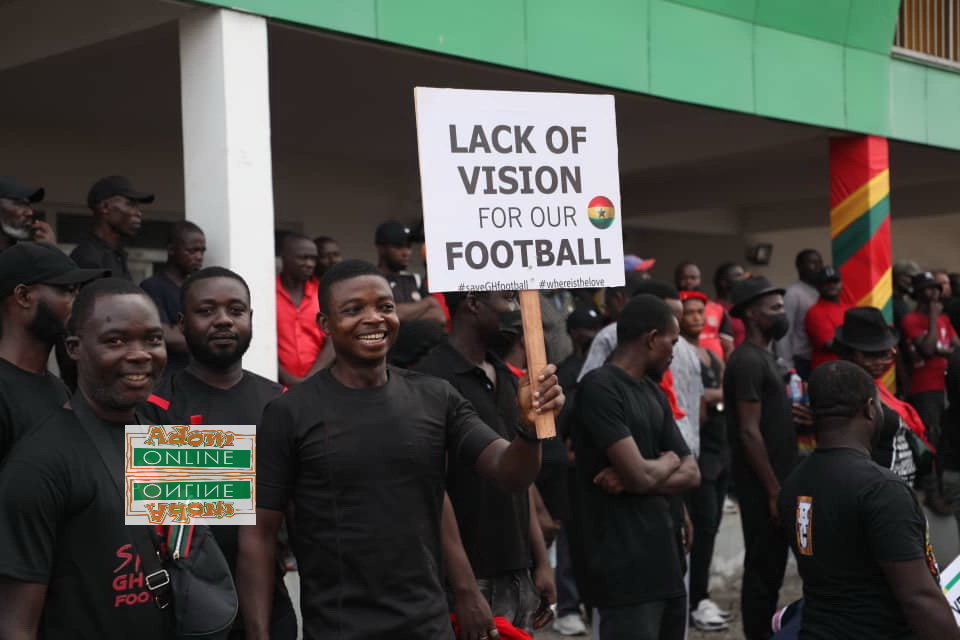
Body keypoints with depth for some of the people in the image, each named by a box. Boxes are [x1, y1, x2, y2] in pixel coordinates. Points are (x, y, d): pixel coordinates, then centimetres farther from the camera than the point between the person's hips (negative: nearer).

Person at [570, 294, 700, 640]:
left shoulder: (653, 392, 14)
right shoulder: (599, 387, -14)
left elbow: (691, 473, 10)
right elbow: (640, 474, -20)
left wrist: (639, 478, -9)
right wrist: (669, 460, 2)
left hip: (665, 560, 8)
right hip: (625, 570, -8)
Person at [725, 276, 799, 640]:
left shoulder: (764, 357, 14)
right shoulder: (747, 361, -17)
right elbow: (749, 432, -22)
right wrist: (773, 490, -21)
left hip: (774, 480, 10)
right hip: (763, 486, -10)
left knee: (772, 566, 16)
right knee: (763, 568, -2)